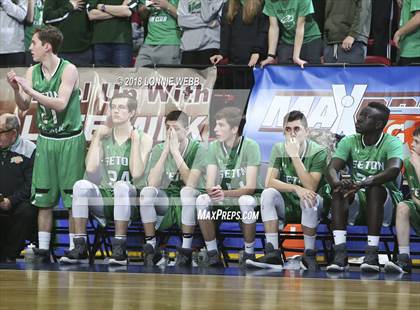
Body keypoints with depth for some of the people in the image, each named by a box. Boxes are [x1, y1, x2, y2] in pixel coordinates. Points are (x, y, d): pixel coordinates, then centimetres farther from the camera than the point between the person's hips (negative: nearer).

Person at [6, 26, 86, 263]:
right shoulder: (33, 72, 4)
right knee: (43, 198, 4)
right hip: (46, 139, 5)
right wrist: (17, 89, -15)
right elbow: (24, 106, 4)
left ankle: (74, 248, 4)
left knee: (73, 199, -2)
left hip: (70, 139, -5)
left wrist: (30, 90, -27)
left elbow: (61, 103, -23)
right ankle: (43, 249, 9)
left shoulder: (68, 70, -13)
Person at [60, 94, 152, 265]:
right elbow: (90, 169, -7)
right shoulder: (104, 137, 9)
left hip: (129, 201, -3)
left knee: (121, 185, -36)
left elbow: (137, 174, -14)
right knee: (81, 185, -26)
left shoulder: (143, 139, 1)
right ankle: (80, 247, -25)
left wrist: (135, 141, -13)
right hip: (104, 199, 3)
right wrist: (97, 137, -3)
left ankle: (119, 249, -34)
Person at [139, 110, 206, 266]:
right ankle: (151, 248, -18)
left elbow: (191, 183, -26)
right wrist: (166, 151, -22)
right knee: (147, 192, -27)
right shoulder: (159, 149, -4)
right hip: (166, 202, 2)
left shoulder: (197, 149, -11)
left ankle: (186, 249, -27)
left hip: (188, 203, -2)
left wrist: (175, 151, -25)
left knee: (187, 191, -35)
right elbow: (152, 184, -19)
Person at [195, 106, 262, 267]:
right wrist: (213, 192, -36)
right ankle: (212, 253, -14)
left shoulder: (250, 146, -17)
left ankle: (249, 253, -17)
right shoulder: (214, 147, -4)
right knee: (201, 200, -26)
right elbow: (209, 184, -10)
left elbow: (250, 187, -23)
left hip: (246, 195, -4)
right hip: (223, 198, 4)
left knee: (246, 201, -38)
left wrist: (225, 193, -40)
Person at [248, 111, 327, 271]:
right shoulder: (279, 149, -2)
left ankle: (309, 254, -23)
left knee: (310, 198, -35)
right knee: (268, 194, -25)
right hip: (286, 206, 3)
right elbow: (269, 181, -14)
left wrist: (295, 156, -29)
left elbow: (311, 187, -25)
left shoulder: (318, 152, -13)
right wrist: (296, 188, -29)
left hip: (309, 207, -3)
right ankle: (273, 252, -27)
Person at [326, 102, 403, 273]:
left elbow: (394, 170, -31)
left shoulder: (392, 143, -10)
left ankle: (372, 253, -40)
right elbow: (331, 168, -10)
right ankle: (340, 253, -38)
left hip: (385, 200, -3)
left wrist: (364, 183, -46)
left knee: (375, 188, -35)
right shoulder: (348, 142, 3)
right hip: (356, 201, 3)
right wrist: (337, 183, -36)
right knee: (340, 189, -28)